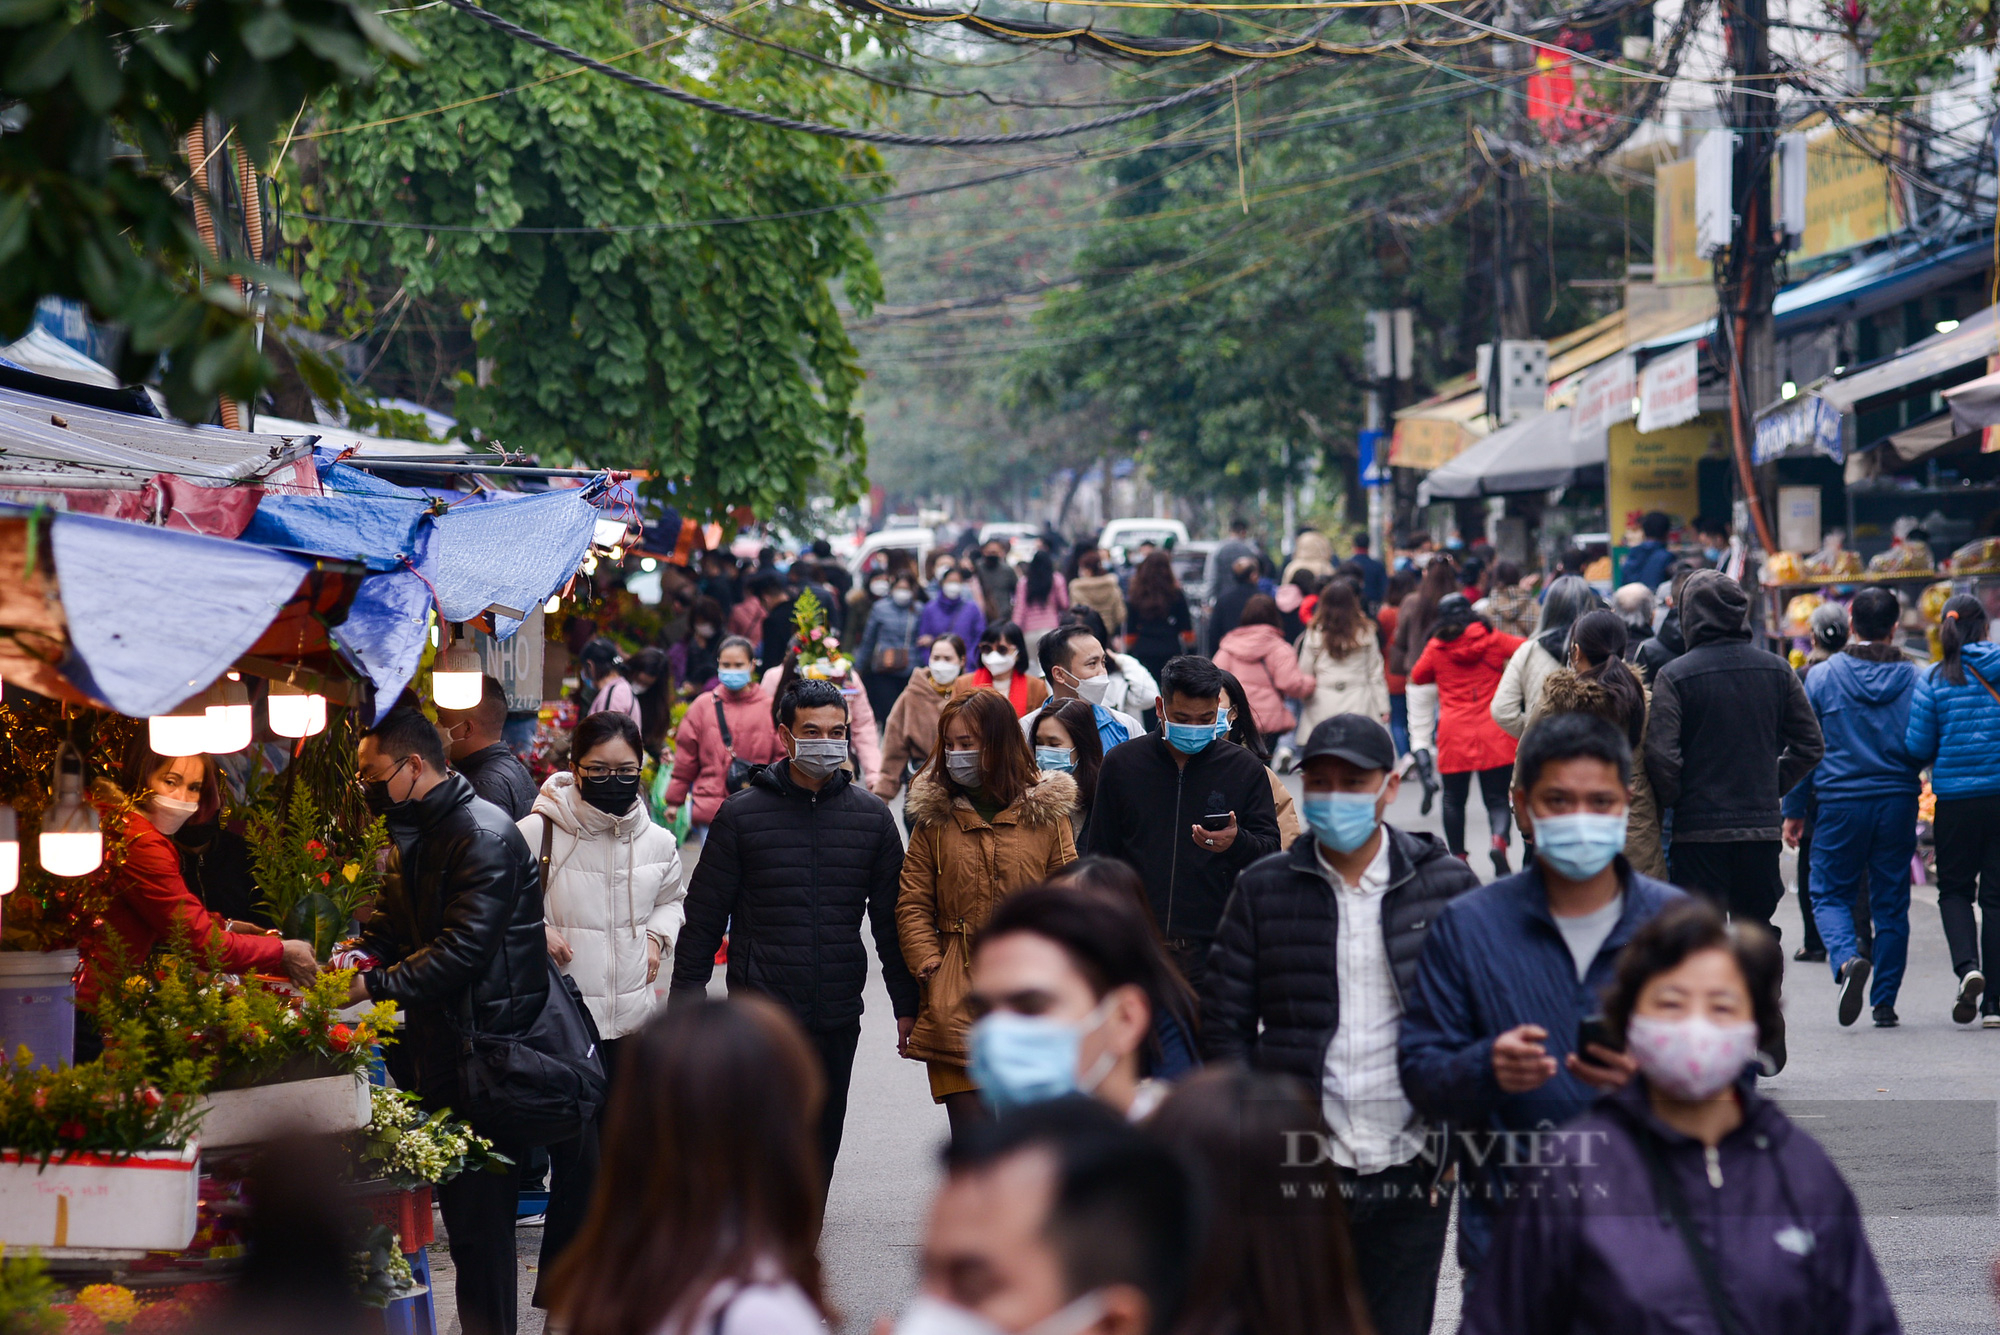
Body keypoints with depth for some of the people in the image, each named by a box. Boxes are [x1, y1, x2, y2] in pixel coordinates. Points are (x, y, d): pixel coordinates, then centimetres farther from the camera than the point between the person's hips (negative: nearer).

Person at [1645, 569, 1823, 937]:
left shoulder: (1673, 676, -10)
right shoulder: (1776, 670, 4)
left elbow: (1662, 758, -16)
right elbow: (1810, 744, 9)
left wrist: (1667, 804, 1)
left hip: (1698, 830, -4)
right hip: (1762, 826, 4)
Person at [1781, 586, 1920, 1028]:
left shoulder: (1822, 676, -2)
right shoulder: (1911, 678, 0)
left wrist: (1793, 809, 7)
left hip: (1841, 802, -2)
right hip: (1898, 801, 2)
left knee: (1830, 894, 8)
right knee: (1891, 904, 8)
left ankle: (1847, 959, -22)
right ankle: (1885, 1003, 9)